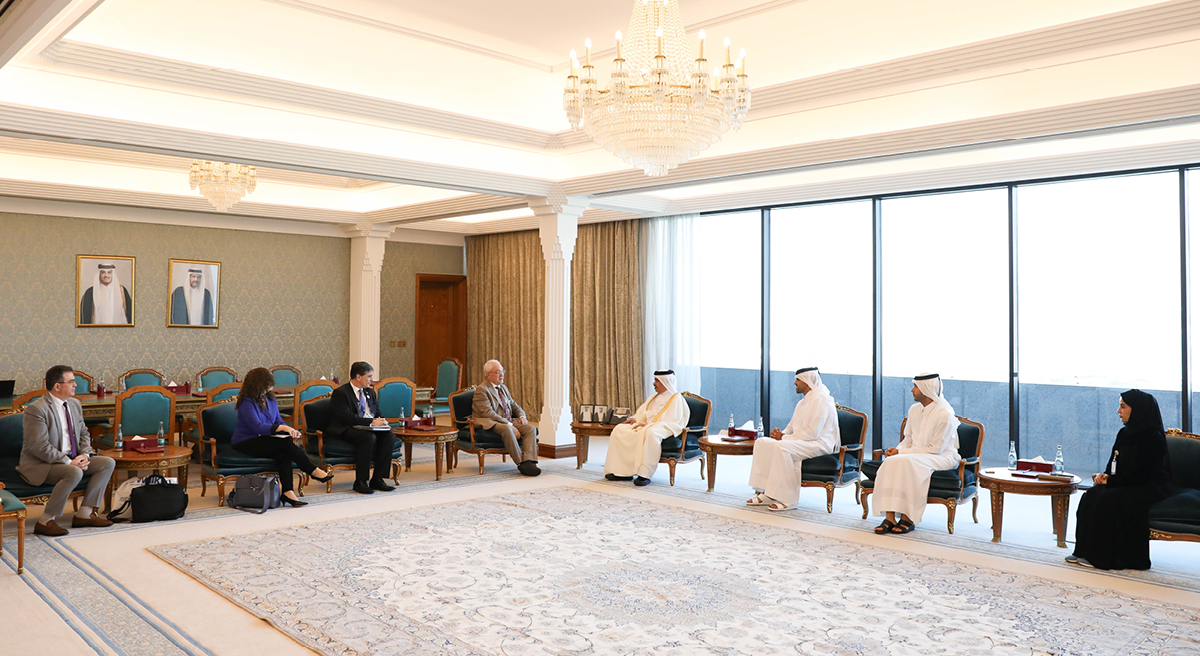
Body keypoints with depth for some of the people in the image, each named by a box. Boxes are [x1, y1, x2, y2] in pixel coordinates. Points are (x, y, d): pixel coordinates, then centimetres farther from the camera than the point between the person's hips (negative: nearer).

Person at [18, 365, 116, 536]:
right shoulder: (36, 409, -17)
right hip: (40, 465, -9)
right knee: (75, 473, -35)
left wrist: (85, 454, -3)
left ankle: (84, 514, -4)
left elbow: (83, 433, 17)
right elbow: (40, 447, -22)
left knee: (108, 463, -5)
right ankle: (45, 521, -20)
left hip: (71, 460, 9)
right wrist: (69, 462, -23)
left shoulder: (75, 404, 10)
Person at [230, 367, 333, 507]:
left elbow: (278, 420, 16)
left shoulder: (270, 398, 9)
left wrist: (290, 431, -6)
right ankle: (314, 472, -19)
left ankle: (287, 492, -38)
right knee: (286, 443, -28)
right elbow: (257, 426, -24)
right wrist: (282, 428, -32)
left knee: (284, 455, -28)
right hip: (246, 443, -6)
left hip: (263, 440, 7)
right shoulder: (246, 402, -14)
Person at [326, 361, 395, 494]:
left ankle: (377, 479, -17)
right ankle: (361, 482, -27)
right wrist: (371, 422, -22)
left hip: (367, 429, 7)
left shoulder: (370, 392, 18)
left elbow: (377, 413, 22)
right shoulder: (340, 393, -8)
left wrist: (380, 421, -3)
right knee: (369, 438, -35)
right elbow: (348, 418, -19)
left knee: (389, 436, -19)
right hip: (345, 431, -7)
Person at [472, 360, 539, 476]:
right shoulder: (481, 389, -6)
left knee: (531, 428, -18)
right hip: (491, 424, -8)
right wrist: (509, 425, -22)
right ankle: (521, 463, -34)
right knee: (507, 429, -39)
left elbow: (514, 405, 27)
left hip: (509, 422, 8)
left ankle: (529, 462, -34)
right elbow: (488, 413, -16)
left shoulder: (503, 388, 21)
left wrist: (522, 415, 2)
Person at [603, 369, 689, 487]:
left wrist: (647, 425, -21)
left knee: (649, 433, -42)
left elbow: (671, 421, -14)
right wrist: (635, 419, 1)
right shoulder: (654, 397, 22)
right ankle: (623, 472, -16)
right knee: (620, 429, -11)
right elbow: (642, 412, 25)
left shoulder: (676, 398, -3)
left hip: (663, 429, -8)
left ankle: (645, 475, -39)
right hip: (645, 425, 8)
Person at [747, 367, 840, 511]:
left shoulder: (821, 400, -14)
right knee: (762, 443, -5)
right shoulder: (803, 403, 19)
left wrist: (784, 437, -16)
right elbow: (792, 427, 21)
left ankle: (788, 499, -28)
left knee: (781, 447, -34)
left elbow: (812, 433, -21)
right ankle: (766, 494, -7)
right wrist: (781, 433, -2)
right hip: (801, 441, 10)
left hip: (819, 444, -10)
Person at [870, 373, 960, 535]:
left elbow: (935, 449, -17)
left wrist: (902, 452, -18)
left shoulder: (945, 414, -15)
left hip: (943, 457, -7)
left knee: (907, 462, -35)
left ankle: (908, 519, -26)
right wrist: (897, 449, -5)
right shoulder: (914, 409, 9)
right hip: (916, 454, 7)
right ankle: (890, 518, -29)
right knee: (890, 462, -25)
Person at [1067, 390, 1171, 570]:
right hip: (1130, 486, 8)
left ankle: (1102, 557, -20)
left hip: (1151, 489, -8)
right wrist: (1105, 476, -5)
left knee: (1109, 500, -28)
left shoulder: (1152, 437, -15)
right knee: (1091, 496, -14)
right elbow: (1114, 465, 16)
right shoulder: (1125, 433, 11)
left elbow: (1141, 475, -19)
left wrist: (1110, 481, -15)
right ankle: (1085, 552, -13)